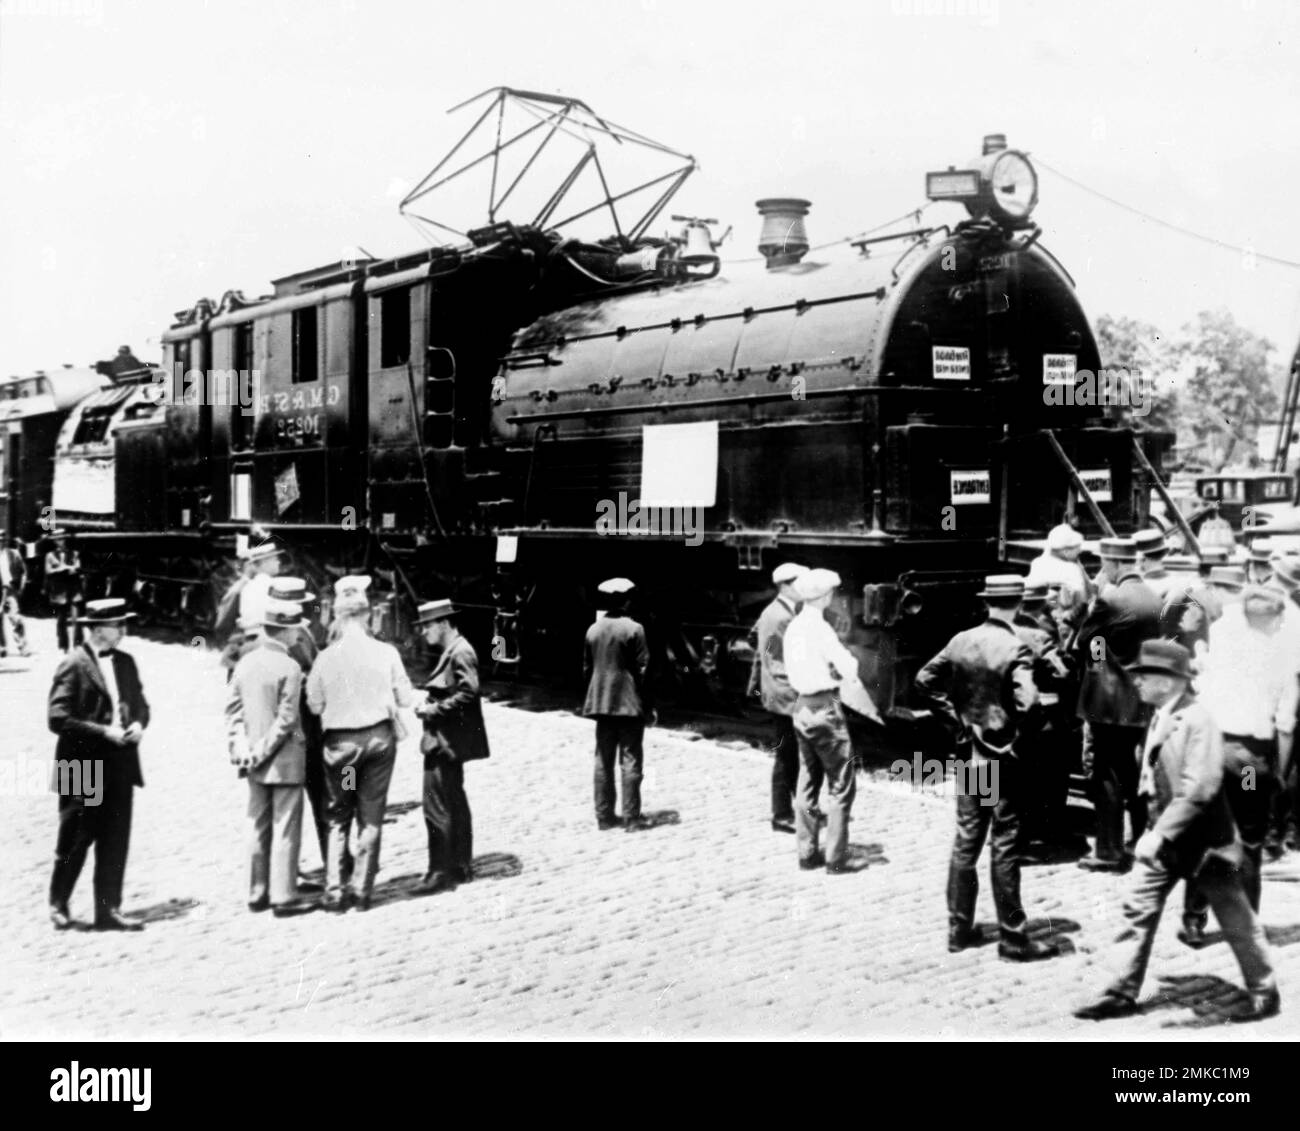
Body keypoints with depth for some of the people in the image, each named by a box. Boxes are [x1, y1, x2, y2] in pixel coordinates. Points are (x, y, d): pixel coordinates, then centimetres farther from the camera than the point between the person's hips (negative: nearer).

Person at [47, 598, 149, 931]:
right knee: (75, 841, 6)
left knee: (115, 843, 6)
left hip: (119, 766, 6)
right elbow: (58, 718, -15)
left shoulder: (125, 663, 9)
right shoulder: (73, 665, -11)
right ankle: (58, 905, 25)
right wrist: (105, 732, -18)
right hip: (83, 769, -6)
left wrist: (138, 724, -3)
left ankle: (108, 910, 13)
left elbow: (140, 703, 19)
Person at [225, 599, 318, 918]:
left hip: (255, 762, 7)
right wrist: (264, 750, -11)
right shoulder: (289, 667, -16)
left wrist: (239, 745, 1)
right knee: (285, 828, 0)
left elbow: (233, 708, 4)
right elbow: (286, 719, -18)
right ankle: (283, 897, 2)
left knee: (258, 826, 13)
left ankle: (257, 893, 20)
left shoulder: (245, 663, 4)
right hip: (284, 759, -7)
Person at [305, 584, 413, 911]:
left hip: (339, 741, 0)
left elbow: (314, 704, -4)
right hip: (379, 736, 0)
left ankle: (334, 890, 6)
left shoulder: (327, 656, -9)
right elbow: (405, 698, -3)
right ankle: (361, 889, 8)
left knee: (337, 817, 12)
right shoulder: (386, 652, -8)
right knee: (371, 816, 9)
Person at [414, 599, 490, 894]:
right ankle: (460, 866, 25)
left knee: (438, 806, -9)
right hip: (444, 742, 11)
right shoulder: (449, 652, 14)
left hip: (447, 743, -11)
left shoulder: (461, 652, -16)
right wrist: (430, 707, 6)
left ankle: (442, 872, -5)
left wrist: (434, 709, -19)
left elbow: (468, 693, -23)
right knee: (454, 804, 16)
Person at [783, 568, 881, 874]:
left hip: (801, 707, 8)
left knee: (806, 784, 13)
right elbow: (850, 676, -18)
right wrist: (871, 710, -7)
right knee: (841, 786, 0)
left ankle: (807, 853, 18)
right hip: (825, 708, -8)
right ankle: (835, 858, 1)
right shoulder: (821, 628, -16)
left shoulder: (794, 627, 7)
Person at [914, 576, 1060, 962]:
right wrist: (1020, 731, -10)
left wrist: (955, 715, 6)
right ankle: (1012, 937, 9)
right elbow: (1027, 701, -28)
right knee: (1005, 846, 2)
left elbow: (925, 679, 3)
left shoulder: (961, 641, 0)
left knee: (966, 841, 13)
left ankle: (959, 928, 20)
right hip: (1003, 757, -5)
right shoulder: (1015, 648, -16)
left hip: (968, 753, 5)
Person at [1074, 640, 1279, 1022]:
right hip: (1163, 837, 7)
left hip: (1202, 839, -7)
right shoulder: (1159, 718, 4)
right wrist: (1156, 831, 9)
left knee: (1235, 919, 8)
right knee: (1138, 910, 5)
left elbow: (1200, 788, -28)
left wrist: (1161, 833, -30)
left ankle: (1264, 991, 24)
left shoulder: (1197, 720, -21)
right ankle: (1122, 992, 11)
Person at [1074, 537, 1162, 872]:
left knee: (1107, 778, 0)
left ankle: (1109, 852, 3)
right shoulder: (1154, 599, 6)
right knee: (1137, 777, 15)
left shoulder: (1109, 599, -15)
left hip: (1111, 703, -7)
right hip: (1144, 703, 7)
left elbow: (1084, 640, -7)